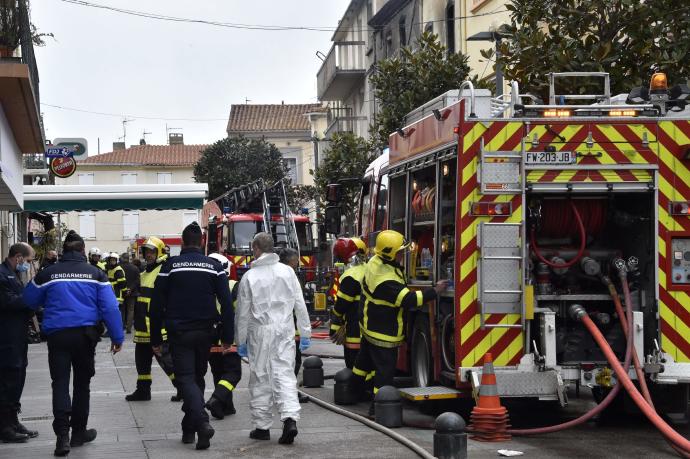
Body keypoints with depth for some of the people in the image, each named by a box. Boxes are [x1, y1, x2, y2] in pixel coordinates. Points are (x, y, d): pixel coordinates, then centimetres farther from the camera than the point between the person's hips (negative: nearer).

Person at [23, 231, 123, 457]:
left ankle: (62, 434, -14)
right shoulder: (95, 273, 1)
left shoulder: (48, 273, 2)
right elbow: (110, 307, -3)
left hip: (57, 334, 0)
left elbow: (29, 300, 15)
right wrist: (117, 337, 2)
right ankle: (78, 431, 21)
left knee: (60, 383, 1)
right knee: (82, 383, 14)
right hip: (85, 334, 0)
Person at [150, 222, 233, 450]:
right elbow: (227, 304, -3)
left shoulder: (171, 265, -2)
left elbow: (157, 305, -2)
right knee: (197, 378, 16)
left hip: (179, 333, -2)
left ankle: (202, 422, -25)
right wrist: (227, 337, 2)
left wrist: (156, 339, 5)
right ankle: (189, 429, 19)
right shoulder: (214, 266, 2)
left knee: (186, 378, -4)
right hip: (205, 333, 2)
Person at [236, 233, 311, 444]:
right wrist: (305, 332, 11)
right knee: (285, 375, 2)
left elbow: (243, 313, -1)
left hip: (260, 333, -2)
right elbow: (300, 305, 4)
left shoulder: (249, 276, -5)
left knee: (260, 379, 7)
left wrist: (241, 341, 8)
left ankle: (262, 427, 12)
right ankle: (290, 419, -16)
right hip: (285, 331, 2)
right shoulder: (287, 272, 2)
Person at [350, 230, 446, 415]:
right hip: (383, 332, -10)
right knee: (385, 367, -1)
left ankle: (354, 387, 46)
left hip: (369, 323, 10)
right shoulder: (386, 279, -34)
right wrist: (435, 291, -29)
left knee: (365, 358, 28)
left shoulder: (375, 262, -3)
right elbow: (408, 299, -34)